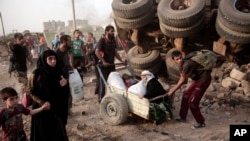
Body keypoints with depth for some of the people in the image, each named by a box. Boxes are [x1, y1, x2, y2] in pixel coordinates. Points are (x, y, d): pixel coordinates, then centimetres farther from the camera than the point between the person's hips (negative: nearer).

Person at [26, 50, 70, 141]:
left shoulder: (58, 72, -3)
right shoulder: (36, 74, -15)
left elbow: (63, 91, 5)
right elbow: (30, 92, -8)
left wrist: (64, 85, -17)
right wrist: (42, 103, -18)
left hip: (57, 108, 4)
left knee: (59, 133, 15)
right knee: (43, 133, 12)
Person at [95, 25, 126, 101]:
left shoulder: (113, 41, 10)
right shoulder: (102, 40, -11)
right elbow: (97, 52, -19)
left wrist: (121, 60, 9)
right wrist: (103, 62, -23)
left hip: (111, 64, 7)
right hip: (103, 65, -7)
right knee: (103, 82, 1)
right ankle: (101, 98, 15)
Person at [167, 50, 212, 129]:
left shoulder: (187, 64, -28)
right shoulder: (182, 64, 1)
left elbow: (182, 81, -21)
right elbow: (181, 78, 11)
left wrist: (172, 91, -11)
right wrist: (174, 88, 11)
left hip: (204, 79, -10)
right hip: (198, 79, 10)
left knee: (192, 102, -7)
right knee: (186, 95, 15)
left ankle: (201, 123, 9)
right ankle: (183, 117, 29)